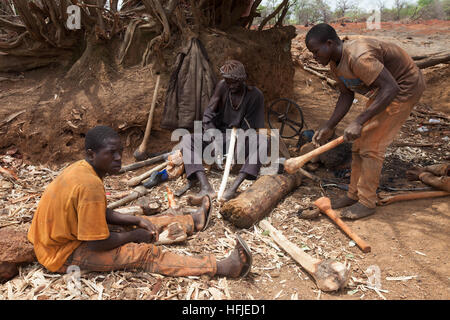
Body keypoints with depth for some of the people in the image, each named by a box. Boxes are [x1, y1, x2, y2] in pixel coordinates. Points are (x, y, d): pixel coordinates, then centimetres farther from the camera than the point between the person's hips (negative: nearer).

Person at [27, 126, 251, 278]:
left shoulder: (82, 169, -2)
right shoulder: (90, 185, -32)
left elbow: (102, 214, 9)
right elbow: (97, 244, -27)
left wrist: (138, 221, -1)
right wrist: (133, 236, -11)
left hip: (63, 236, 9)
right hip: (63, 254, -9)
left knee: (144, 223, 13)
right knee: (145, 254, -16)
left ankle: (193, 221, 31)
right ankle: (223, 267, -18)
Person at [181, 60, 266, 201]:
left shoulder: (255, 95, -11)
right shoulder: (222, 86, -6)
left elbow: (250, 127, -13)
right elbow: (208, 116, -10)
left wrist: (237, 148, -30)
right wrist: (216, 141, -27)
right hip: (219, 135, 2)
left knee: (262, 141, -34)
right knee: (187, 139, -21)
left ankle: (234, 187, -44)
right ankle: (206, 187, -40)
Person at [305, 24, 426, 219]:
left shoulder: (358, 57, -34)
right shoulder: (335, 63, -3)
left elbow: (391, 88, -35)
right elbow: (347, 95, 6)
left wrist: (359, 121, -38)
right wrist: (329, 127, -3)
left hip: (405, 88, -9)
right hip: (382, 91, 10)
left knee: (371, 147, -11)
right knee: (359, 143, 8)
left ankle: (367, 202, 2)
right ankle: (354, 195, 19)